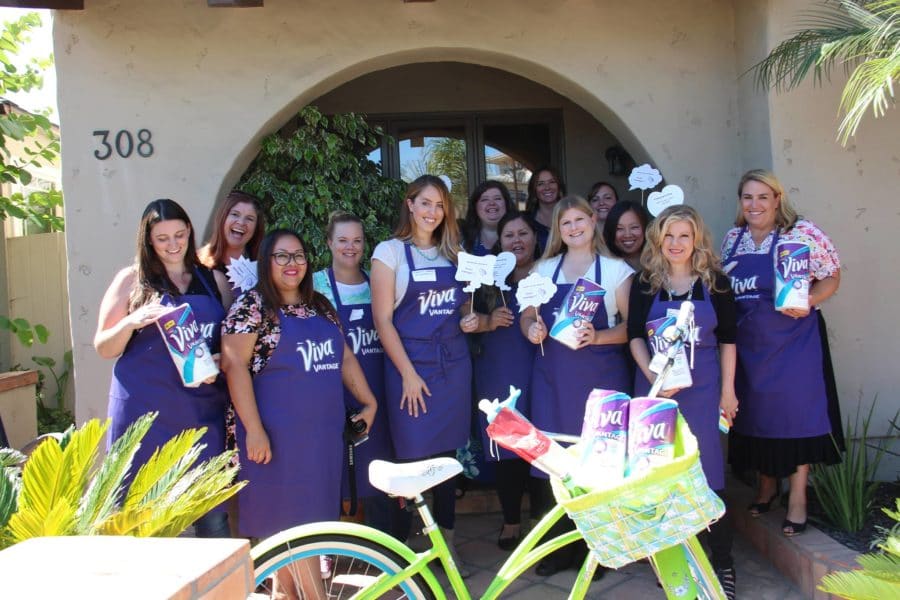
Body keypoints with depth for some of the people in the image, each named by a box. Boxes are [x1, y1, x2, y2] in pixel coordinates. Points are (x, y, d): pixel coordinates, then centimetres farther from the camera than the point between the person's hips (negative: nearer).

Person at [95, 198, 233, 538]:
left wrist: (220, 361, -5)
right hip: (144, 411, -2)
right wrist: (131, 322, -14)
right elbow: (103, 348, 5)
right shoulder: (132, 280, 5)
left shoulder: (214, 280, 11)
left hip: (202, 409, 2)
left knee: (212, 515, 4)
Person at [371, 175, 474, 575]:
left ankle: (446, 539, 22)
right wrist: (408, 373, -12)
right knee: (412, 457, -3)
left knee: (448, 453, 9)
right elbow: (383, 320, -7)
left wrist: (471, 322, 0)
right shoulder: (390, 251, -2)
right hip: (411, 365, -4)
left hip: (453, 364, 5)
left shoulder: (453, 253, 13)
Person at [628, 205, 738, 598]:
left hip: (702, 388, -1)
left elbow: (728, 340, 3)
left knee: (707, 472, 0)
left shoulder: (716, 283, 0)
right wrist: (653, 377, -12)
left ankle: (722, 562, 13)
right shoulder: (645, 284, 2)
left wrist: (728, 390, 0)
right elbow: (634, 336, 1)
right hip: (655, 386, 1)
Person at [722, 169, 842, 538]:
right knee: (755, 412, 12)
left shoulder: (802, 232, -6)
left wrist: (806, 301, -20)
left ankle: (798, 497, 14)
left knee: (797, 411, 0)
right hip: (747, 344, 5)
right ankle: (766, 484, 32)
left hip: (792, 340, -4)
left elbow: (831, 278, -4)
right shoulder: (733, 238, 9)